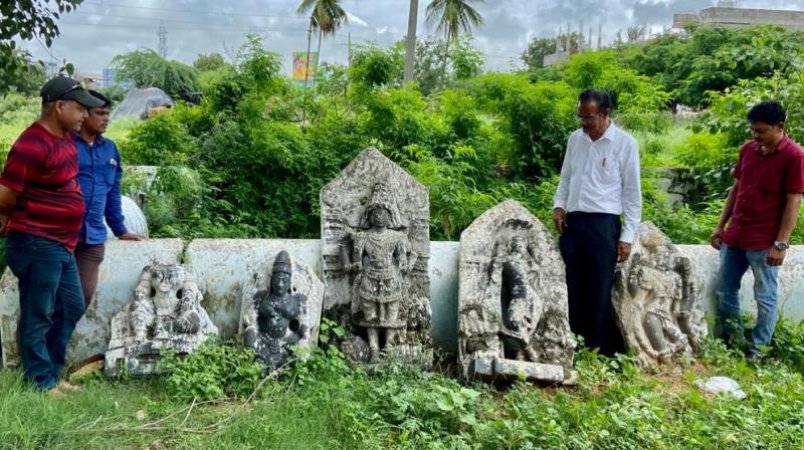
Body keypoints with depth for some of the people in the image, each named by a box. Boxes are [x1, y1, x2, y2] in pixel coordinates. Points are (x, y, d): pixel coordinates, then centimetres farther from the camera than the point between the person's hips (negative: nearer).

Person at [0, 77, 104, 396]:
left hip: (60, 244, 10)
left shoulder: (65, 137, 7)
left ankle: (51, 373, 30)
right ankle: (41, 383, 15)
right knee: (37, 317, 3)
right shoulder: (32, 145, -22)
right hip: (36, 244, -10)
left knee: (71, 307, 18)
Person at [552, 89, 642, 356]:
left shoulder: (624, 143, -5)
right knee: (575, 292, 9)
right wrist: (559, 204, 2)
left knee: (600, 294, -1)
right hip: (572, 223, 5)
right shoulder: (575, 138, 10)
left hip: (603, 225, -5)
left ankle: (600, 353, 8)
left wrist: (627, 236, -6)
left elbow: (632, 194, -3)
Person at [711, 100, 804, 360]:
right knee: (725, 290, 13)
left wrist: (781, 243, -16)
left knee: (765, 298, 4)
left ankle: (757, 352, 13)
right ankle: (732, 343, 26)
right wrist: (721, 226, 13)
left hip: (764, 242, -7)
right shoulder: (748, 149, 7)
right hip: (735, 236, 7)